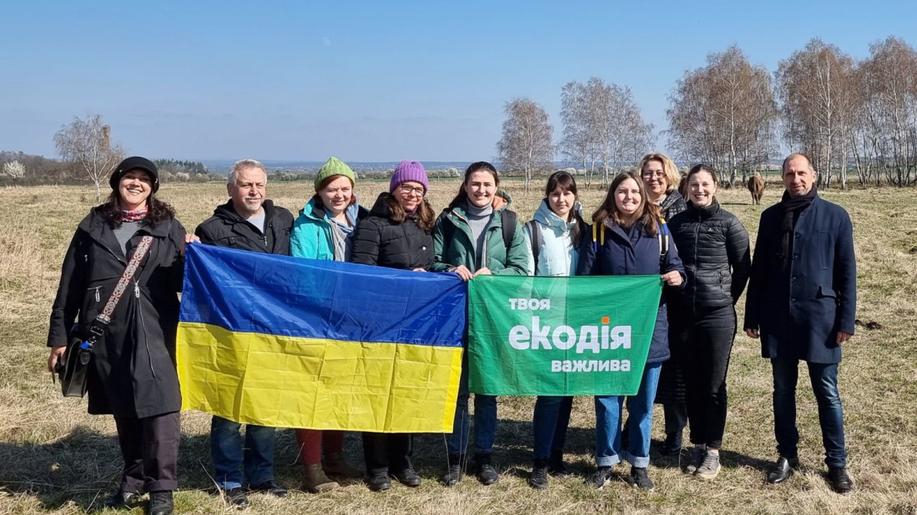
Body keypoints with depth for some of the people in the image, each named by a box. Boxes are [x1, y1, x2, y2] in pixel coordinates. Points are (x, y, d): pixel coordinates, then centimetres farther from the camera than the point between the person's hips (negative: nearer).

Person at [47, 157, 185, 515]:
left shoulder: (169, 228, 7)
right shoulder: (92, 227, 10)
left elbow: (181, 283, 4)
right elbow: (70, 286, 10)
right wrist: (59, 337, 6)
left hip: (154, 335, -2)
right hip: (104, 336, 2)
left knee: (159, 408, -9)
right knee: (123, 411, 11)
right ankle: (134, 478, 27)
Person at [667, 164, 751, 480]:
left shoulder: (728, 222, -3)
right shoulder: (676, 223, 5)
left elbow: (743, 267, 3)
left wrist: (726, 298, 7)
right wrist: (675, 301, 7)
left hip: (717, 315, -3)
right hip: (683, 315, 3)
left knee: (714, 385, 2)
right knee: (692, 383, 10)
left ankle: (713, 451, 12)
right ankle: (698, 445, 22)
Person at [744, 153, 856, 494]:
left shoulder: (835, 216, -1)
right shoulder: (771, 217, 7)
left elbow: (847, 272, -1)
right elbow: (758, 270, 10)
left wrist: (846, 320, -6)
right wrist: (752, 316, 7)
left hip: (820, 316, -3)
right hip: (778, 317, 3)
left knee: (827, 393, 4)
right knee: (783, 390, 11)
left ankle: (837, 462, 15)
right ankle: (787, 455, 24)